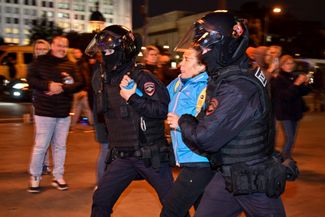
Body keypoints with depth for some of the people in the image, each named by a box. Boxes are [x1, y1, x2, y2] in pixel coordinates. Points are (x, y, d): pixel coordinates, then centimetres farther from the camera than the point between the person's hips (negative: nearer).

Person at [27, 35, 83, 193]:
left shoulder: (70, 65, 8)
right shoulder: (41, 61, 0)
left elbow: (79, 84, -1)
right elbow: (30, 78, -9)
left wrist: (62, 88, -17)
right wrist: (48, 85, -22)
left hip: (64, 113, 4)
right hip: (45, 111, -3)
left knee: (60, 146, 11)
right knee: (41, 146, 0)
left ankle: (58, 177, 23)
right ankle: (34, 178, 15)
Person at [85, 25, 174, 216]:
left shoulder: (142, 77, -15)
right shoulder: (101, 78, 6)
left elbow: (163, 110, -21)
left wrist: (134, 97, -28)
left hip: (150, 155, -5)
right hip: (121, 156, 6)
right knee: (100, 201, 7)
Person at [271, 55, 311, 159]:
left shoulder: (295, 77, 8)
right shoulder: (277, 79, -12)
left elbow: (303, 92, 14)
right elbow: (285, 95, -22)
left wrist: (305, 84, -6)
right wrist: (297, 83, -27)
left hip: (295, 111, 7)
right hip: (284, 112, -7)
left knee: (293, 137, 12)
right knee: (289, 138, -11)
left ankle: (287, 157, 24)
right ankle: (283, 159, 1)